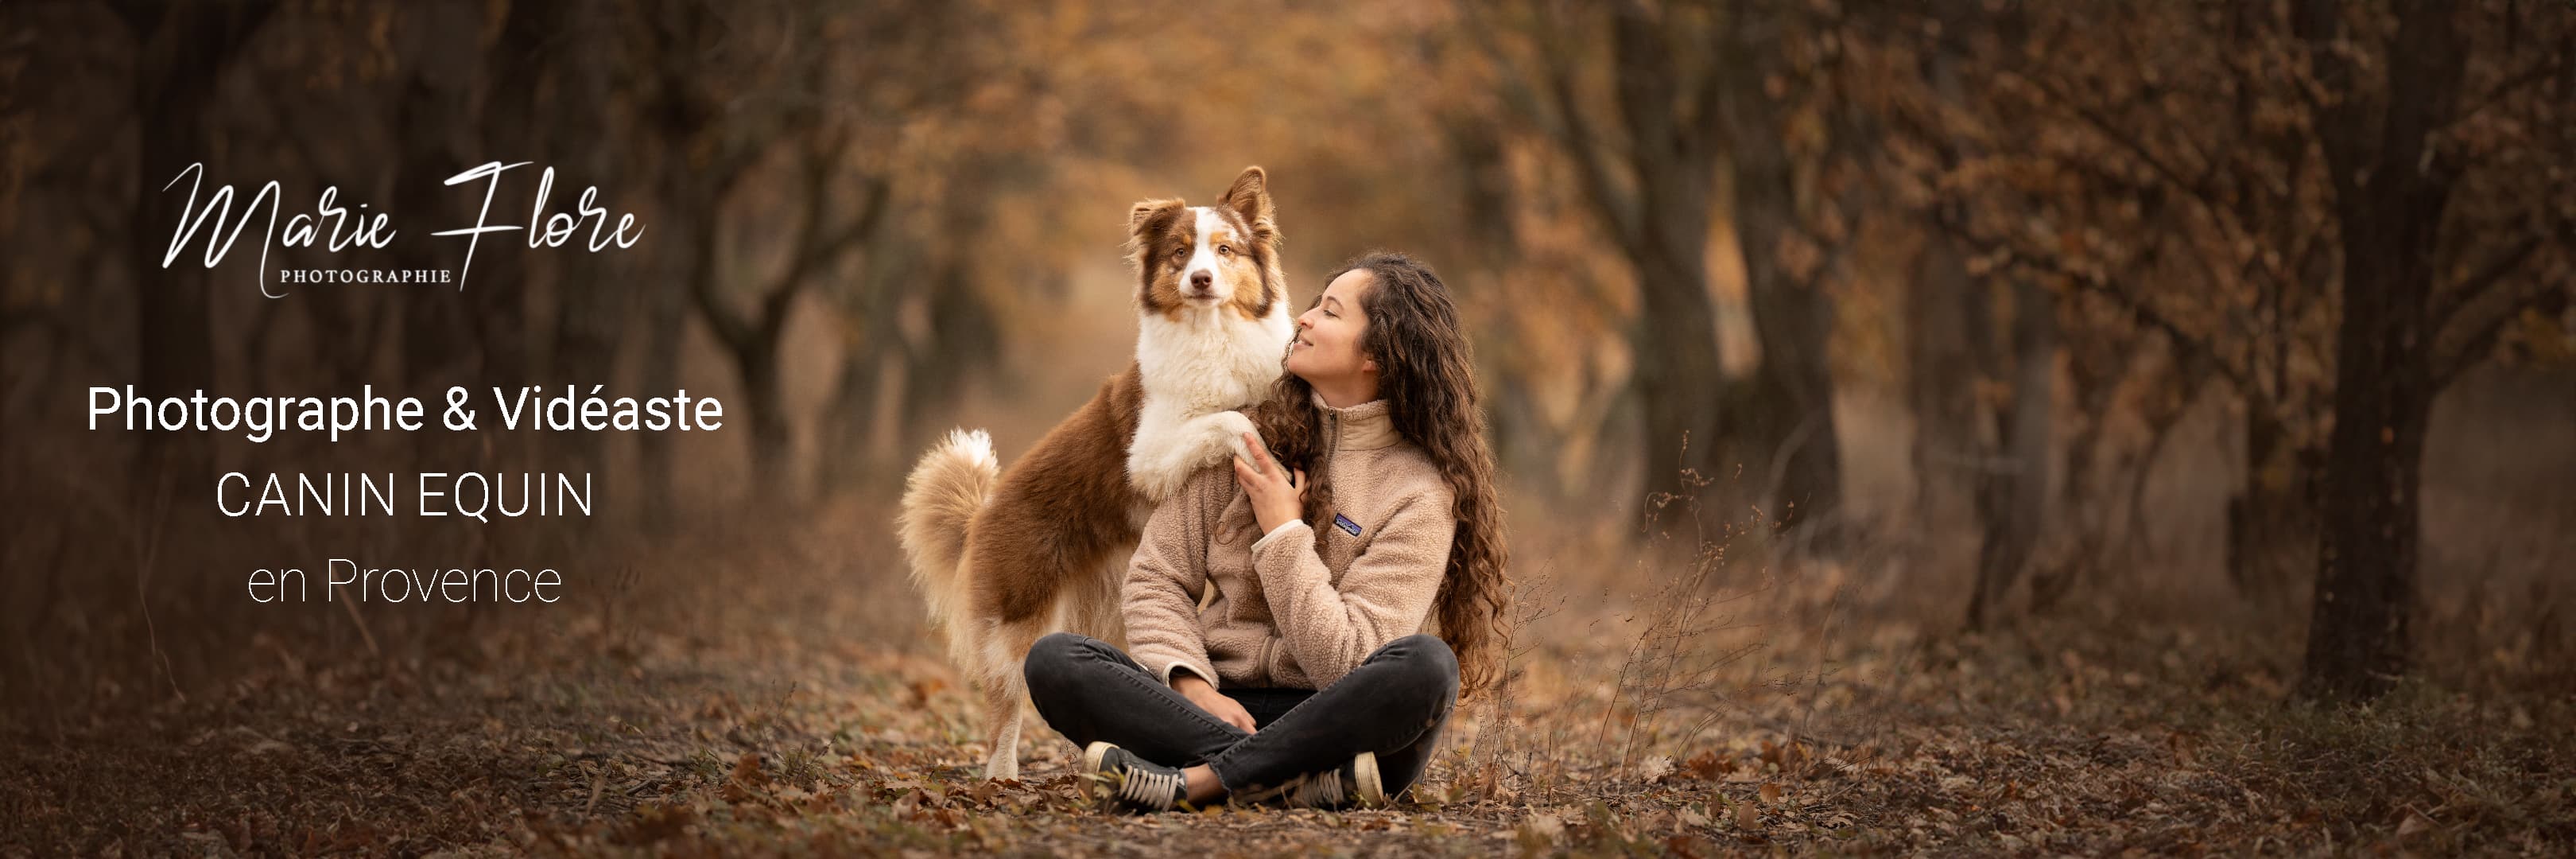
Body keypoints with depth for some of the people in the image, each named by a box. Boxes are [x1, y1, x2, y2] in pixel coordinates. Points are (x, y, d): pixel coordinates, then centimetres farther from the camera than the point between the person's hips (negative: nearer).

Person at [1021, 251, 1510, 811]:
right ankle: (1306, 779, -32)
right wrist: (1191, 684, -11)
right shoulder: (1251, 433, 9)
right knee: (1053, 660, -21)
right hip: (1217, 705, 4)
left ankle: (1193, 781, -33)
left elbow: (1347, 663, -13)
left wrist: (1285, 533, -10)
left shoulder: (1420, 495, -5)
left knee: (1427, 664, -35)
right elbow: (1159, 577, 6)